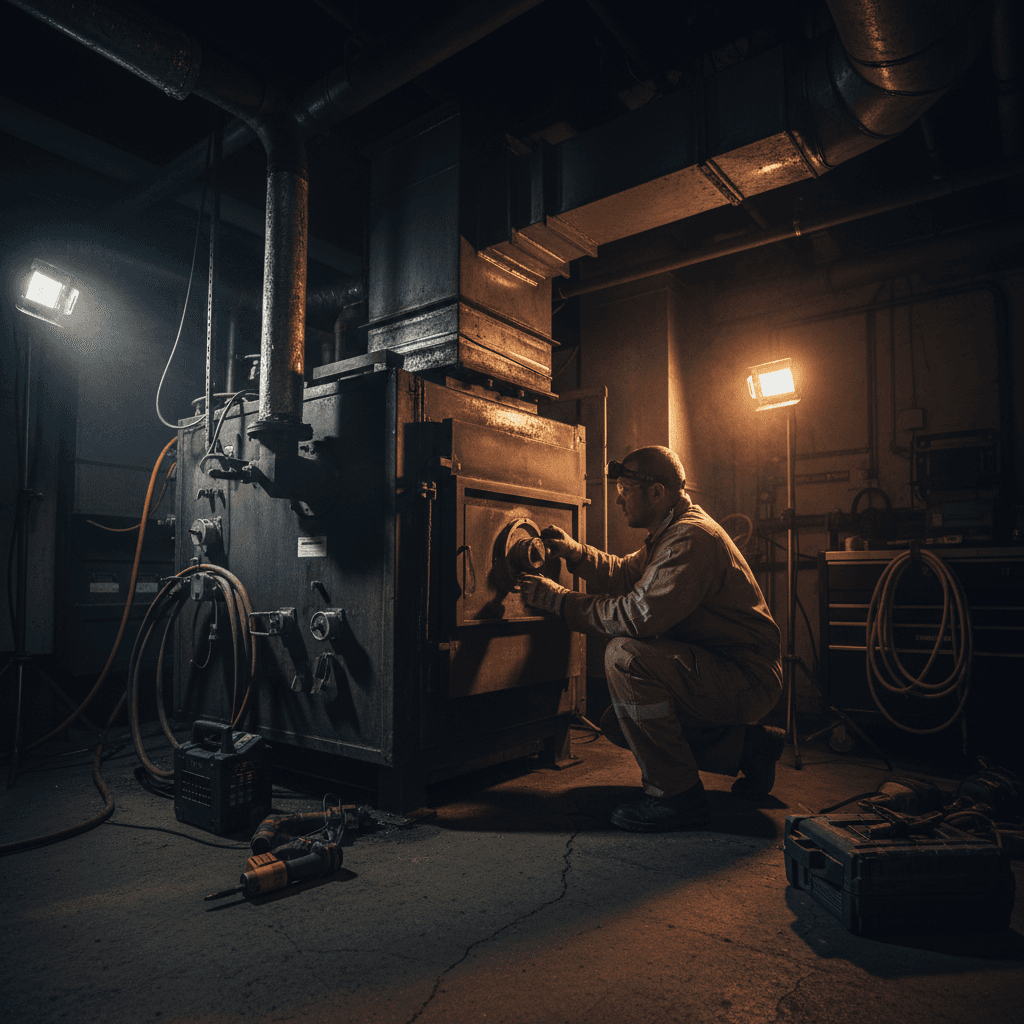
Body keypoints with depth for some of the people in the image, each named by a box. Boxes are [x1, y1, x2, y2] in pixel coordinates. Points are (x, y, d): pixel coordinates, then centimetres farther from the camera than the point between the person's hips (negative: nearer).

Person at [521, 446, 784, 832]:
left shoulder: (691, 537, -23)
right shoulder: (673, 532, 13)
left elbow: (639, 615, -32)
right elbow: (625, 574, 20)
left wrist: (559, 600, -23)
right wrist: (573, 551, 4)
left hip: (748, 680, -11)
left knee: (625, 656, -28)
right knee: (617, 723, 12)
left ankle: (676, 795, -15)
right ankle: (747, 747, 17)